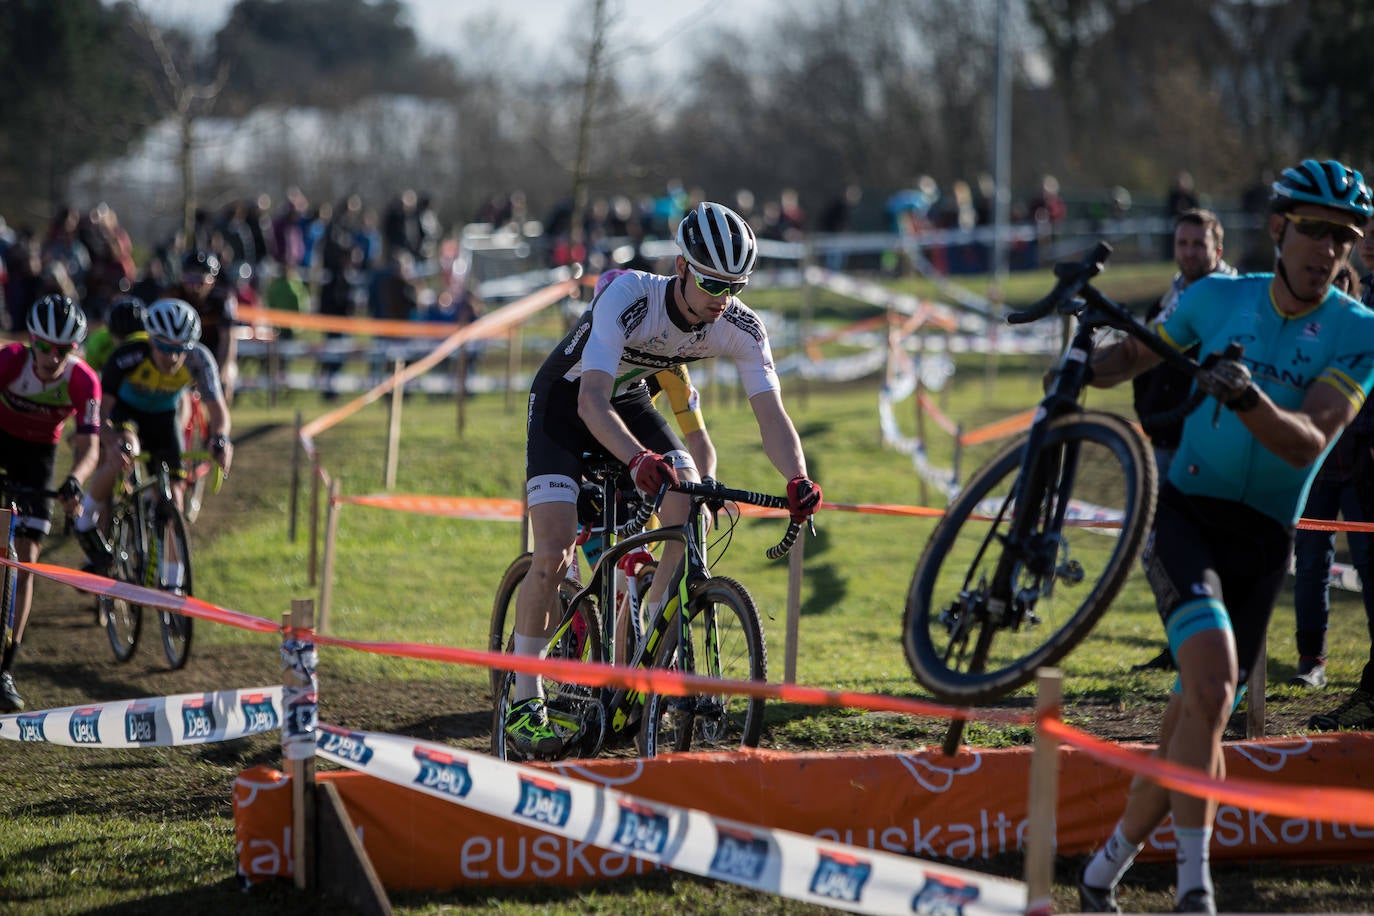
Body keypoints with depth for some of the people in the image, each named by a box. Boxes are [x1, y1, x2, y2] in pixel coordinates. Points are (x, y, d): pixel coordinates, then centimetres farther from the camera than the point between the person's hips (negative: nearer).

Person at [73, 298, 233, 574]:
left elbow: (216, 406, -31)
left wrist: (220, 438, -53)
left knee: (173, 494, -10)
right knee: (123, 455, -34)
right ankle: (87, 518, -10)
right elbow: (101, 408, -36)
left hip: (163, 416, 3)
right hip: (123, 410, -3)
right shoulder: (128, 356, -35)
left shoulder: (198, 360, -28)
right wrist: (112, 444, -56)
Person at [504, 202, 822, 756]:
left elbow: (770, 413, -26)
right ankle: (524, 703, -6)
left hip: (629, 399, 5)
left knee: (695, 520, -19)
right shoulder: (629, 298, -36)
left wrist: (798, 481, -46)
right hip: (564, 401, -5)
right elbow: (592, 402, -45)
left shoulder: (741, 328, -22)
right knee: (554, 555, -18)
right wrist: (638, 460, -64)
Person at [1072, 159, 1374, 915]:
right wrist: (1088, 367, -5)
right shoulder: (1218, 298, 0)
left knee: (1197, 717, 7)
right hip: (1185, 510, -1)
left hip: (1260, 541, 1)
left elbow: (1308, 443, -19)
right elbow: (1138, 354, 17)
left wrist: (1250, 398, -38)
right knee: (1213, 685, -25)